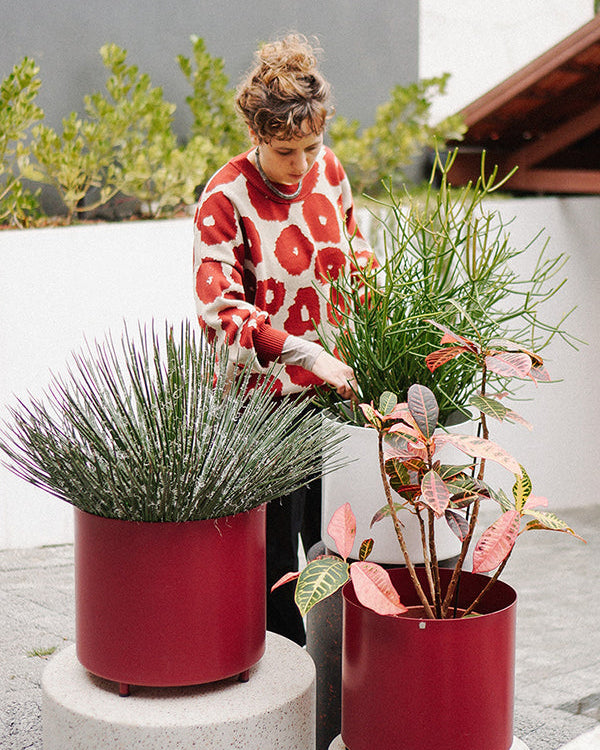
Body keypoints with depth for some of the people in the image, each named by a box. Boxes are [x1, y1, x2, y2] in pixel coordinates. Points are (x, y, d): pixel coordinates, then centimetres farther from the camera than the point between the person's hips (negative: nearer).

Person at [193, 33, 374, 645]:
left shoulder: (328, 170, 0)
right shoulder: (225, 198, -17)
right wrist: (306, 354, -29)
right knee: (275, 551, 3)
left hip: (332, 386, 6)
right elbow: (219, 308, -21)